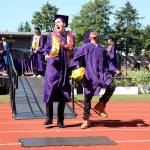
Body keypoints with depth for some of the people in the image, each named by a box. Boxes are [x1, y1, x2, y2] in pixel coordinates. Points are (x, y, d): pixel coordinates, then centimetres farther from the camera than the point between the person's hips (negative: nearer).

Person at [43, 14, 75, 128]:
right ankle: (49, 118, -1)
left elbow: (70, 48, 8)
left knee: (63, 93, 2)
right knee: (50, 90, -11)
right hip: (53, 66, -1)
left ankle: (60, 120, 9)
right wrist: (46, 55, -15)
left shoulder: (70, 36, 10)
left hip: (64, 67, 1)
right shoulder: (51, 35, 8)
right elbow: (46, 48, 5)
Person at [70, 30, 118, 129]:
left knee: (112, 86, -23)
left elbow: (106, 63, 26)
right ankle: (86, 120, 9)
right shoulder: (85, 47, 8)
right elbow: (76, 57, -2)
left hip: (102, 73, 3)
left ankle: (101, 105, -2)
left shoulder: (102, 49, 21)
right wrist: (77, 68, -17)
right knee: (88, 96, -3)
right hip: (89, 74, -3)